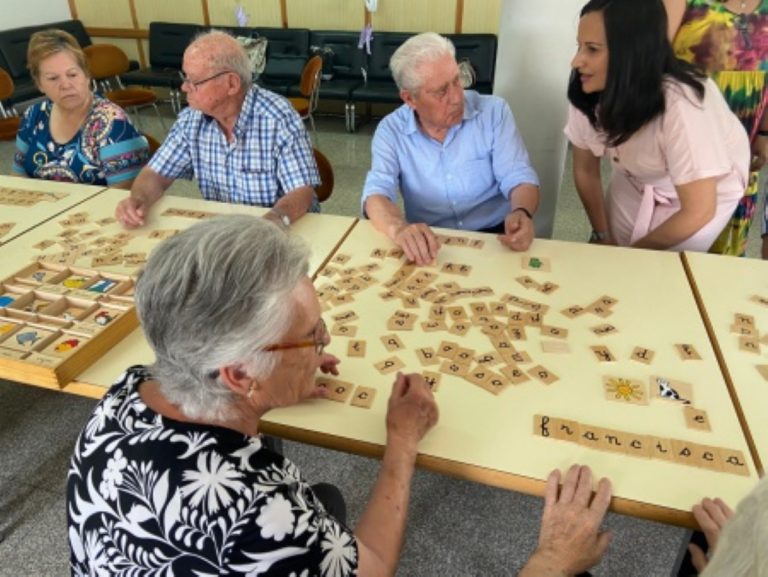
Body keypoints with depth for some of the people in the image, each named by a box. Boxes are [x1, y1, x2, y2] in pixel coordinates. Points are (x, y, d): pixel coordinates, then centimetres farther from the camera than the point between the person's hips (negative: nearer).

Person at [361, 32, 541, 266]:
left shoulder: (493, 111, -3)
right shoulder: (390, 130, -4)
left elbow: (518, 178, -7)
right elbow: (376, 194, -16)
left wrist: (522, 213, -31)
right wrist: (399, 228, -40)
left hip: (493, 237, 0)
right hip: (428, 244, 1)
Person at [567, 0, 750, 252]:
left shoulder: (680, 104, -39)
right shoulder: (586, 94, -24)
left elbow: (698, 212, -31)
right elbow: (585, 170, -8)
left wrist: (632, 251, -17)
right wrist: (603, 237, -1)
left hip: (705, 190, -4)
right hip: (636, 181, 4)